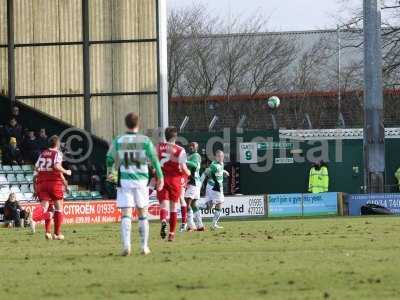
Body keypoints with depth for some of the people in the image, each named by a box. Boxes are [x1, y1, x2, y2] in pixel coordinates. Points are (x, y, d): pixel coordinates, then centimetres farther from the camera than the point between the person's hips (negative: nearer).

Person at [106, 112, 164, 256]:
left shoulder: (118, 141, 0)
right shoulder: (145, 140, -2)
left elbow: (110, 158, 7)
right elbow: (154, 159, -5)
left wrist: (110, 172, 27)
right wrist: (160, 177, 5)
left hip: (124, 181, 0)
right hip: (141, 181, 0)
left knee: (126, 215, -3)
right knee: (142, 214, 14)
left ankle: (126, 246, -20)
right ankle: (144, 247, 17)